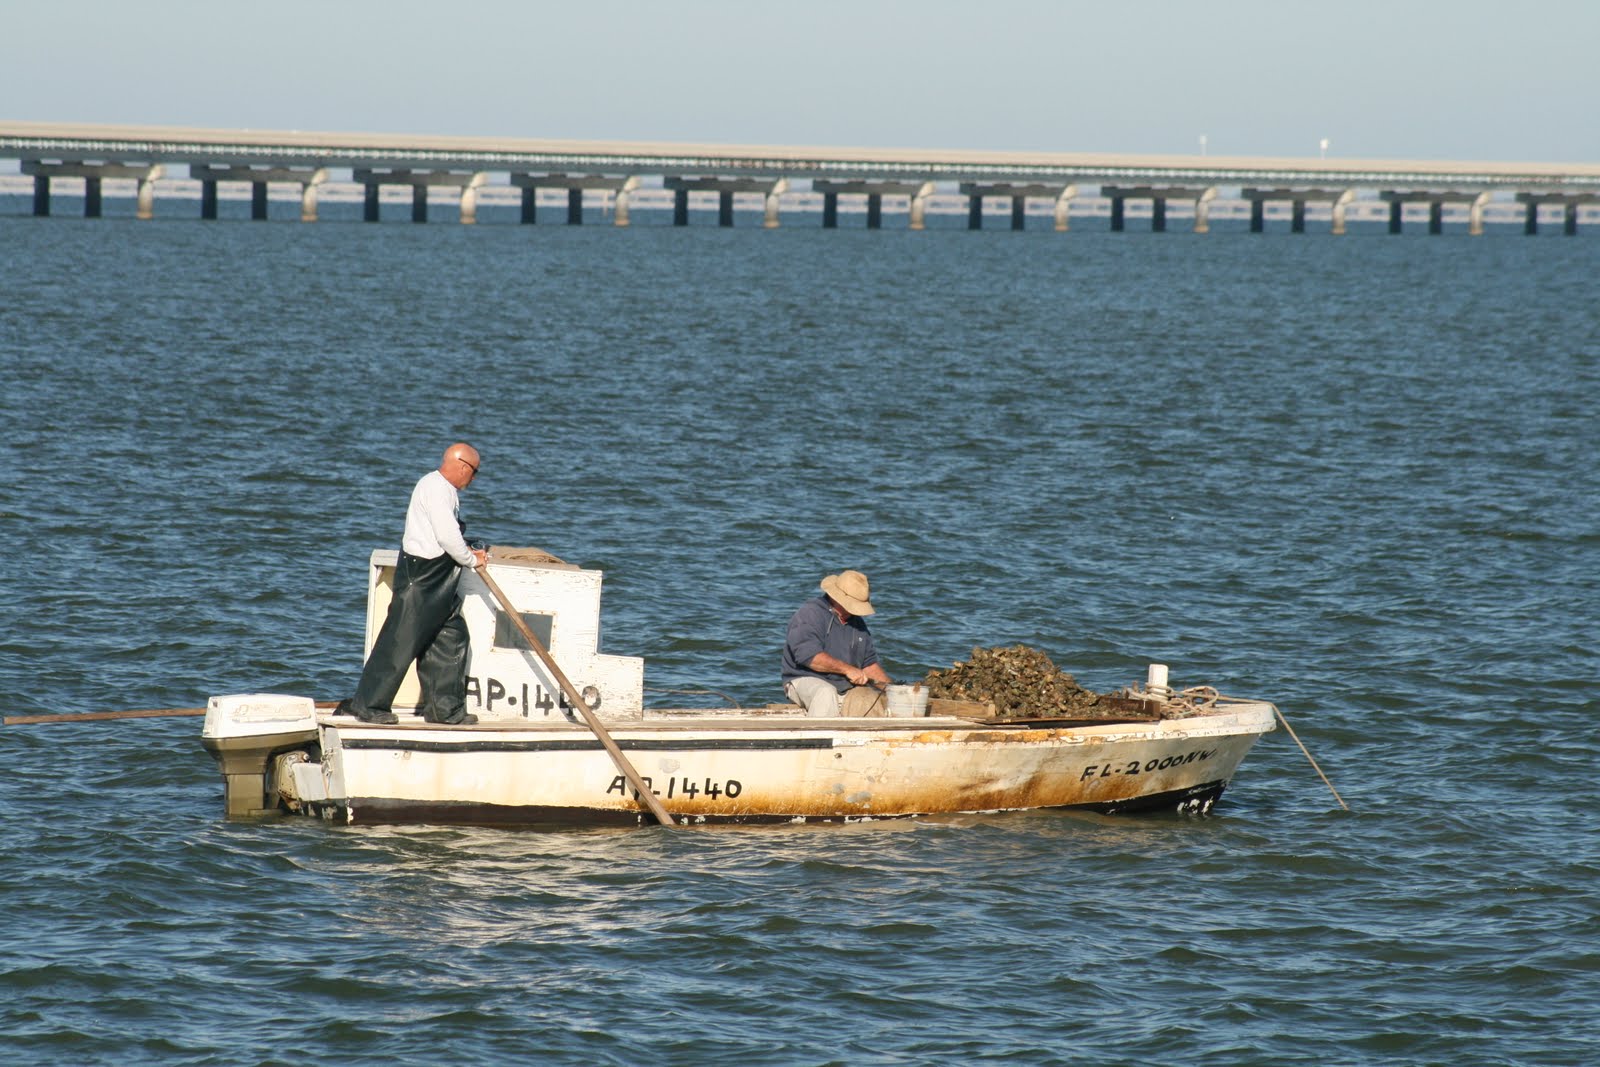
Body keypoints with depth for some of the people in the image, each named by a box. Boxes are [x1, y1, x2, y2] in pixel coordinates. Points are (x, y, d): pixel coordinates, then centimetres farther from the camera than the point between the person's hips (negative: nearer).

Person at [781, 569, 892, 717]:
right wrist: (847, 669, -20)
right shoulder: (810, 614, -7)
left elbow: (869, 662, 22)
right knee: (826, 693, -39)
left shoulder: (857, 622, 17)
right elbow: (808, 654, -21)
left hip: (847, 688, 6)